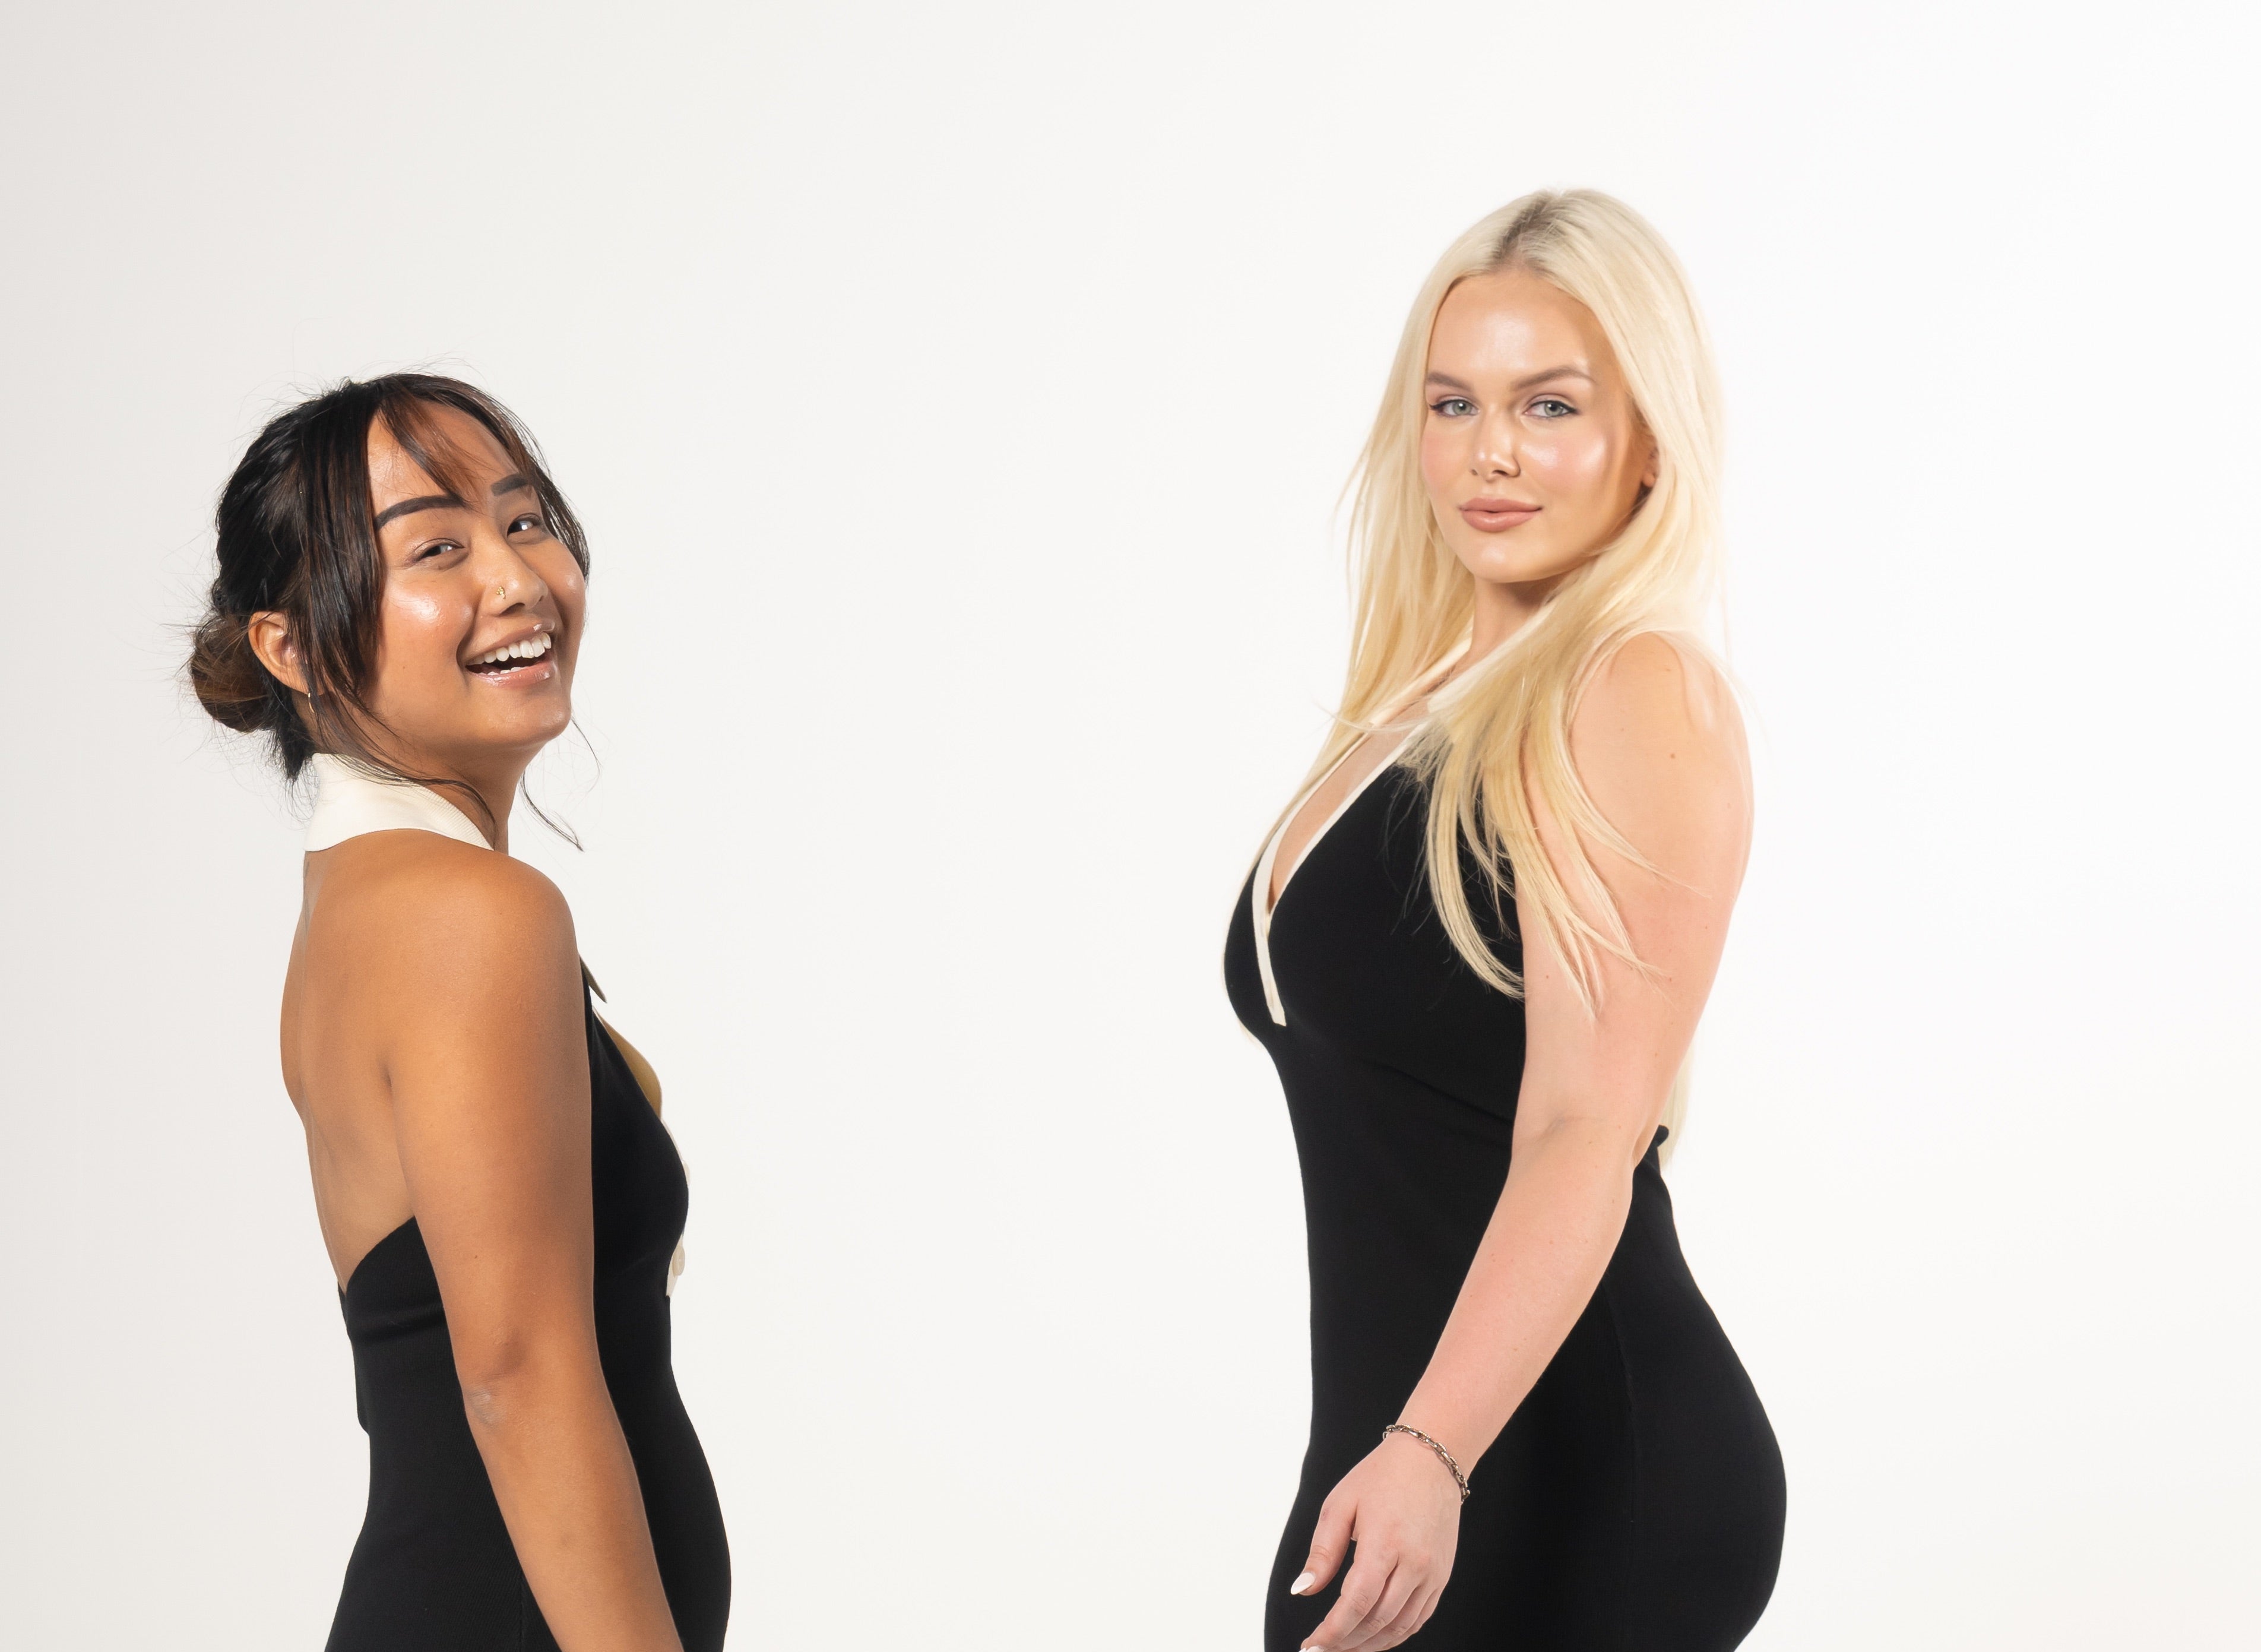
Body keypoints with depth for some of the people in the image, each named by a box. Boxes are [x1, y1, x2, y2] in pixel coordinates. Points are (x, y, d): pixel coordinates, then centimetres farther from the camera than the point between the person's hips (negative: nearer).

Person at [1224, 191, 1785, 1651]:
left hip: (1567, 1483, -7)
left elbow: (1588, 1135, -20)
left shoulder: (1642, 701, -11)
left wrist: (1431, 1455, -30)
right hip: (1397, 1460, 8)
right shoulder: (1418, 708, 14)